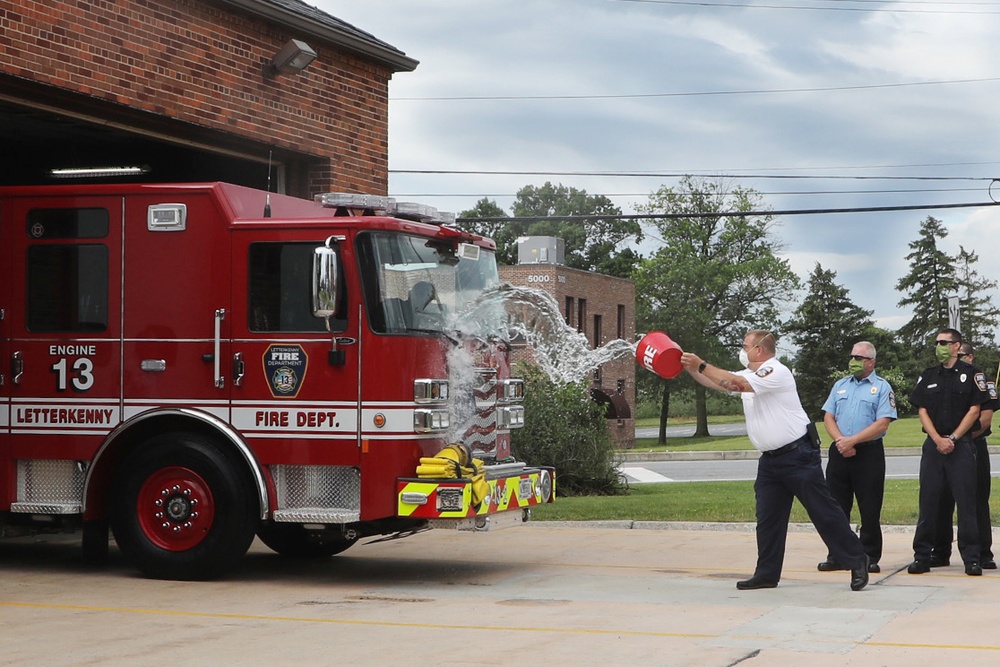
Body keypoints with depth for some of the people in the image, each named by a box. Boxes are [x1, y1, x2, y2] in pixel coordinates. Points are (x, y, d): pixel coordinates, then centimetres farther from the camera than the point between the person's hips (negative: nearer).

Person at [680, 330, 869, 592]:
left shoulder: (776, 372, -16)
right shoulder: (750, 376, 13)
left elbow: (736, 383, -25)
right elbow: (716, 382, 14)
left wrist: (701, 365, -19)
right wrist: (690, 368, 2)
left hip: (799, 455, -9)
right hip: (771, 459, 9)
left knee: (823, 511, -5)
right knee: (767, 518, 7)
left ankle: (857, 562, 3)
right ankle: (766, 574, 13)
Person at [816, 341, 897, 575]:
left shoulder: (882, 388, -1)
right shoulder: (840, 386, 15)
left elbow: (882, 424, -11)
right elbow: (828, 417, 10)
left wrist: (852, 441, -15)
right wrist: (840, 441, -9)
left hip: (869, 453, -5)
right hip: (839, 452, 5)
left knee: (870, 510, -1)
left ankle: (870, 557, 6)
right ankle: (836, 556, 13)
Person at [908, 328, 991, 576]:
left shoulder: (971, 374, 1)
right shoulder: (927, 377, 11)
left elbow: (974, 410, -3)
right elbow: (922, 411, 7)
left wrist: (952, 439, -11)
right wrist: (938, 440, -8)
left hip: (962, 445, -3)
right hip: (933, 445, 3)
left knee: (966, 502, -4)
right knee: (928, 502, 3)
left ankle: (971, 558, -1)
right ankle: (922, 556, 7)